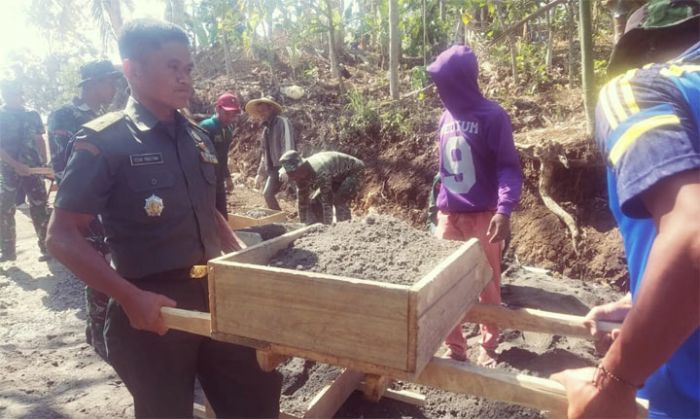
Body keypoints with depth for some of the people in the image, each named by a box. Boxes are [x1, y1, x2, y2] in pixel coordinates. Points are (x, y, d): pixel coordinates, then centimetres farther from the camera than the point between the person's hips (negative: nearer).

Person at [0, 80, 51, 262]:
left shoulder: (32, 115, 6)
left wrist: (44, 164, 1)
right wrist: (16, 165, -17)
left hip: (33, 169, 1)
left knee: (40, 209, 0)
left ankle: (47, 247, 8)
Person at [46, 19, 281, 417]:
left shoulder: (198, 138, 8)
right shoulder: (104, 141, -10)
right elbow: (63, 236, -11)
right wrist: (130, 297, -21)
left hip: (218, 296, 6)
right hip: (153, 311, -5)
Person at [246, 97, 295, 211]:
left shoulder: (282, 122, -10)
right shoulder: (266, 128, 16)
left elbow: (289, 146, -22)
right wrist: (261, 173, 20)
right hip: (274, 168, 9)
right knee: (267, 194, 10)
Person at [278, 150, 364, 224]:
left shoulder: (320, 172, -40)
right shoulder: (302, 174, -13)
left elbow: (327, 201, -38)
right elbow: (302, 200, -5)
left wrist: (327, 225, -34)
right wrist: (303, 223, -3)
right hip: (336, 177, 8)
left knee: (340, 202, -28)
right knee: (314, 202, -1)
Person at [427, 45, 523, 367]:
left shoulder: (492, 116, -9)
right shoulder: (446, 118, 8)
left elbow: (509, 167, -12)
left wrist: (504, 209, -25)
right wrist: (441, 202, 15)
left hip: (482, 215, -5)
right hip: (448, 214, 5)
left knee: (487, 285, 8)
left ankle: (488, 347, 25)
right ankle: (454, 348, 20)